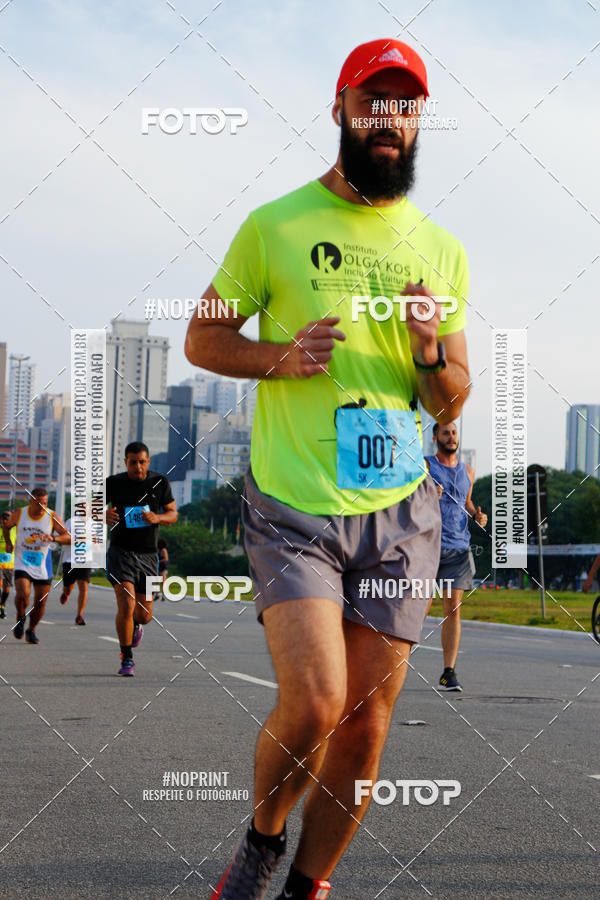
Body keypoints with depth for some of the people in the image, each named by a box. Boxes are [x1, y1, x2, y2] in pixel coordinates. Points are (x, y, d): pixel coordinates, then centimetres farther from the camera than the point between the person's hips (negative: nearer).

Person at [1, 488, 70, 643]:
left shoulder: (52, 517, -8)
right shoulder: (18, 514, -4)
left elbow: (68, 537, -16)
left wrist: (52, 538, -33)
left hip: (42, 566, 1)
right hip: (22, 562, -1)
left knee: (40, 602, 3)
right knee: (23, 594, -23)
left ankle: (31, 631, 27)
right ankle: (20, 618, 8)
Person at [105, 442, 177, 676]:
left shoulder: (160, 483, 0)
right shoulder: (113, 483, -5)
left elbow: (173, 514, 6)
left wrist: (157, 518, -17)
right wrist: (103, 516, -21)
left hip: (148, 555, 3)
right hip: (121, 552, -3)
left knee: (145, 615, 7)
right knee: (126, 606, -19)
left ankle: (135, 624, 46)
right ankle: (127, 659, -4)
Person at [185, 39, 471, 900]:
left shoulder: (442, 251, 10)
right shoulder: (275, 226, 1)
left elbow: (453, 404, 14)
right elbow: (202, 339, 7)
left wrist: (432, 352, -9)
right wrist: (281, 357, -12)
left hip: (399, 513, 4)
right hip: (293, 507, -3)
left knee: (365, 726, 5)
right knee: (314, 703, -16)